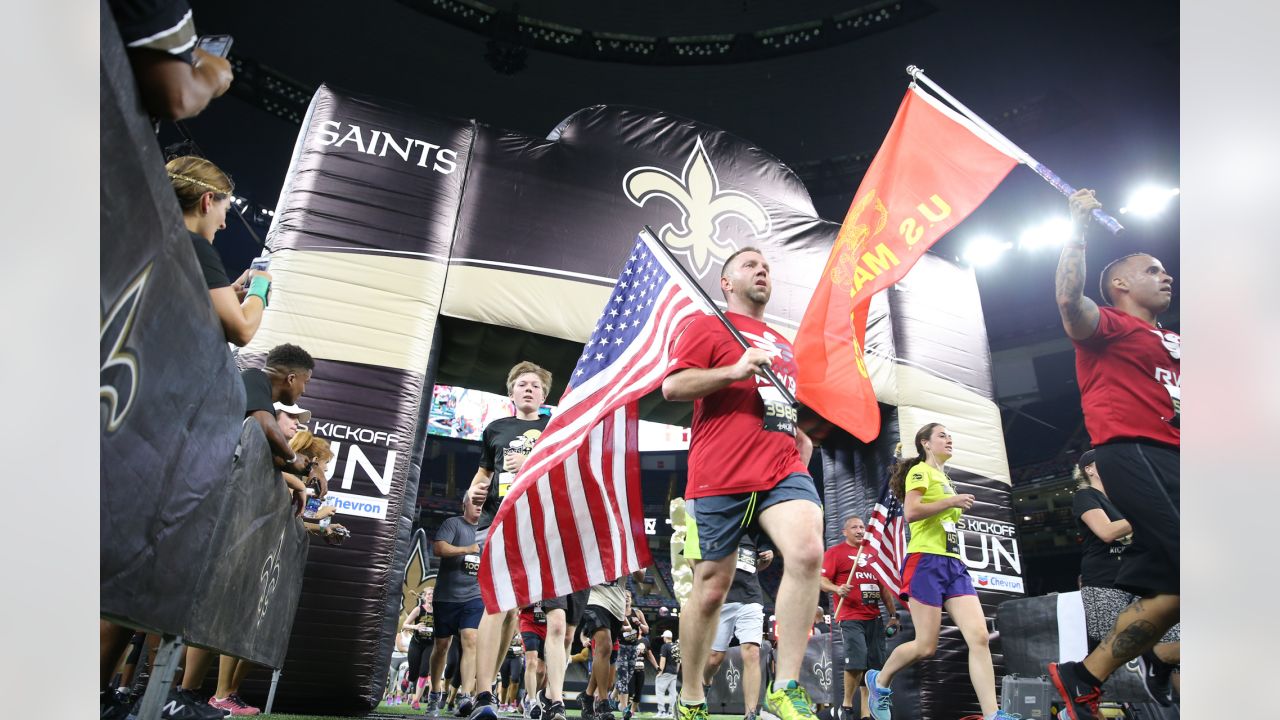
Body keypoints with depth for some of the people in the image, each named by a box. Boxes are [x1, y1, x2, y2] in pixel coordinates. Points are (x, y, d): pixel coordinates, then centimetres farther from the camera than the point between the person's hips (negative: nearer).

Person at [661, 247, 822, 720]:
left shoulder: (783, 345, 25)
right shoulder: (707, 327, 7)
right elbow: (672, 386, -6)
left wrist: (803, 442, 17)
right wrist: (735, 371, -16)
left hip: (783, 470, 5)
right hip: (720, 477, -4)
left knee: (807, 551, -23)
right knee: (711, 589, 2)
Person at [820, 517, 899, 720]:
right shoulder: (834, 552, 1)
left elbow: (884, 587, 23)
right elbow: (822, 580, -6)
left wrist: (893, 614, 18)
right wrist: (837, 589, -26)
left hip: (873, 618, 6)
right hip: (850, 618, -6)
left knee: (874, 666, 3)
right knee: (856, 661, -17)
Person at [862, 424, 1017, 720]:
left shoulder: (945, 479, 25)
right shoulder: (920, 471, -2)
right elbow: (910, 512, -18)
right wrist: (952, 500, -14)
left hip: (953, 563, 8)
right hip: (927, 562, -8)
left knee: (979, 637, -10)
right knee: (926, 646, -5)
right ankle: (879, 681, 18)